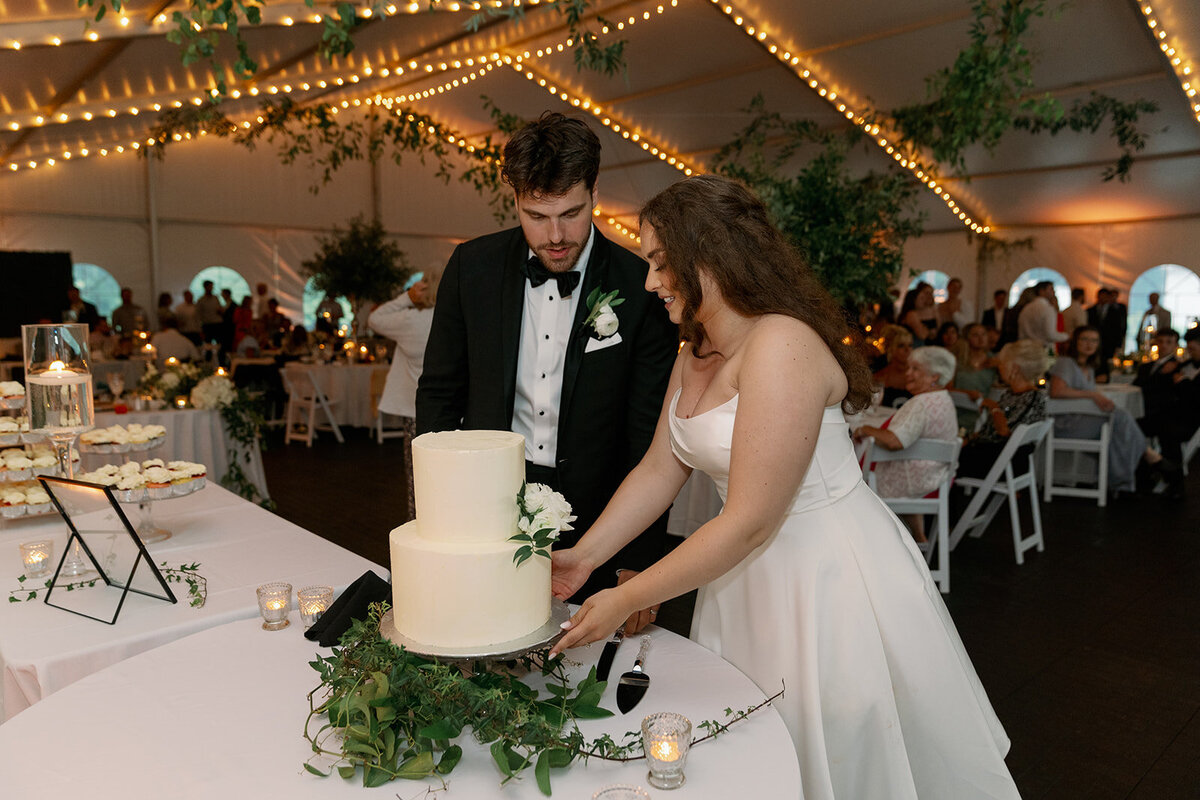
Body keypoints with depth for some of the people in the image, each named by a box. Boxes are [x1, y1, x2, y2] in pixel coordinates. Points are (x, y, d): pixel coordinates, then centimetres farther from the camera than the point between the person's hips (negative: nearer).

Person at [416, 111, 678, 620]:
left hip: (594, 523, -1)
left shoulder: (641, 288, -11)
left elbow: (649, 433, -8)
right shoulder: (472, 267, -4)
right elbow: (440, 393, 5)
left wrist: (638, 564, -11)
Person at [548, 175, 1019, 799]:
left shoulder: (780, 345, -25)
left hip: (829, 579, -8)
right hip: (750, 574, 8)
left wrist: (625, 600, -20)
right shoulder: (693, 355, 5)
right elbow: (659, 470, 7)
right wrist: (583, 557, -2)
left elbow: (749, 522, -26)